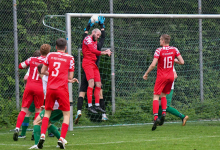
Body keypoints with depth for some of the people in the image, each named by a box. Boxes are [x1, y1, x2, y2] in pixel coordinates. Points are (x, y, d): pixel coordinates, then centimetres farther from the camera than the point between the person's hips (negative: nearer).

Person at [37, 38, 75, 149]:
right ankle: (61, 139, -8)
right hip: (62, 89, -3)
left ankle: (42, 135, -4)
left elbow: (43, 71, 10)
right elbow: (70, 77, 2)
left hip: (50, 88, 3)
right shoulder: (70, 58, 2)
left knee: (47, 112, 16)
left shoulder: (50, 55, 7)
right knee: (66, 114, 6)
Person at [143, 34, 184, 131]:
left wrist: (146, 74, -3)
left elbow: (153, 65, -16)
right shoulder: (174, 49, 1)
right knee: (163, 95, 20)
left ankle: (156, 117, -20)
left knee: (156, 97, -4)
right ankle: (163, 113, -2)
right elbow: (182, 62, 0)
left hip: (161, 76, -5)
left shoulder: (159, 51, -11)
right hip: (171, 76, 5)